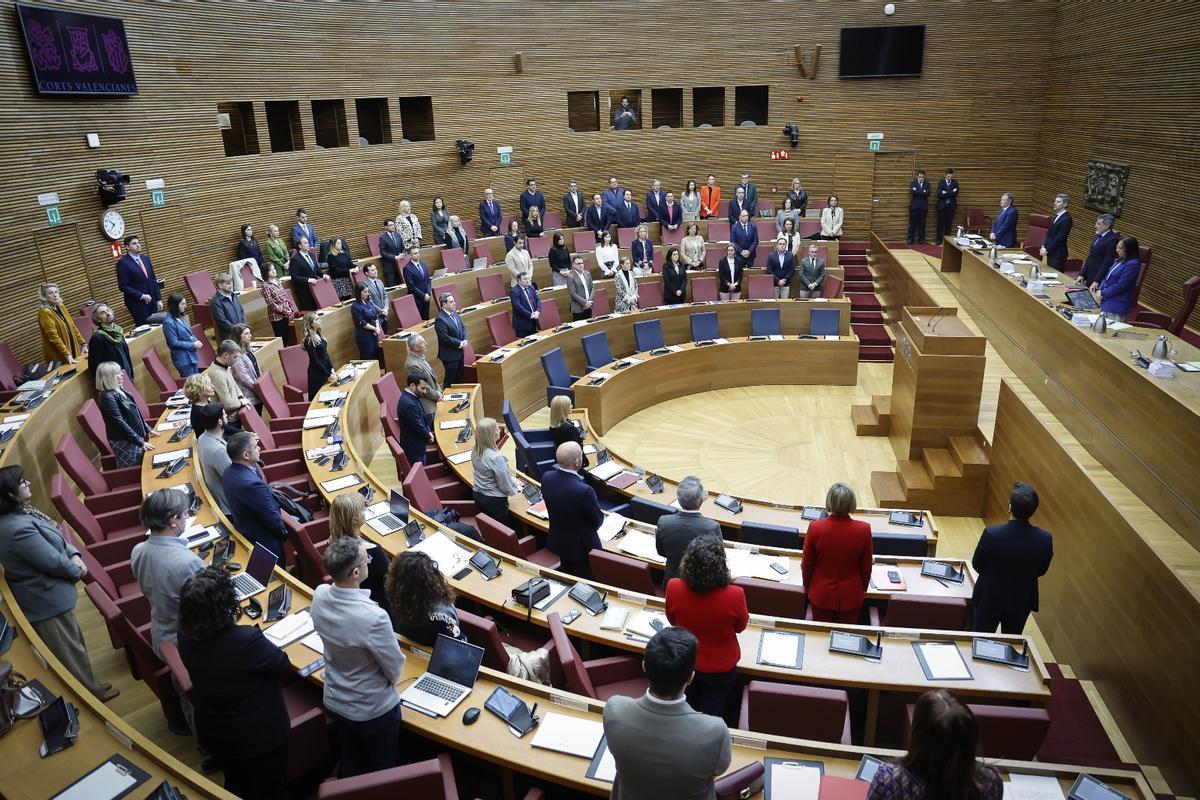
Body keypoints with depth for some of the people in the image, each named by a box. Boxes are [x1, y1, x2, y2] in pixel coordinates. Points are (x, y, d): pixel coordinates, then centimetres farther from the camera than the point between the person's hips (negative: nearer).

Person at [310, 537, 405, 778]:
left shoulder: (319, 595, -19)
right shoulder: (373, 617, -38)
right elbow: (395, 668, -22)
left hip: (335, 701, 6)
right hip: (374, 709, -5)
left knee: (351, 761, 29)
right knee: (384, 769, 22)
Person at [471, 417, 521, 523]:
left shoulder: (475, 449, -9)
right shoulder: (496, 458, -32)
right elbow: (505, 486, -22)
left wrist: (510, 478, 14)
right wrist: (516, 489, 0)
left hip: (477, 494, 7)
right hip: (494, 500, -7)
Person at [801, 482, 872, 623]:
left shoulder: (815, 528, -21)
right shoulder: (863, 530, -19)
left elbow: (807, 564, -7)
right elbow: (866, 566, -5)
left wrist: (807, 585, 11)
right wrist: (863, 588, 14)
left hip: (821, 594, 0)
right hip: (850, 595, 0)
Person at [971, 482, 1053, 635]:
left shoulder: (991, 534, -30)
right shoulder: (1045, 539, -22)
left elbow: (977, 565, -13)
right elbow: (1041, 571, -4)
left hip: (989, 599, -2)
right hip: (1021, 601, 2)